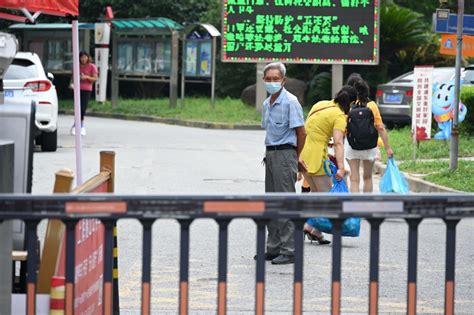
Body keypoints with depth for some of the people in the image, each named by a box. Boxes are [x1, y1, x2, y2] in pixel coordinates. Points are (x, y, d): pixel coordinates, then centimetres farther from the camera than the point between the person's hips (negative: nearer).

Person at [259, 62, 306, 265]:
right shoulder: (266, 104, 14)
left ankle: (289, 250, -6)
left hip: (285, 154, -9)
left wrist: (295, 158, -1)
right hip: (270, 154, 9)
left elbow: (301, 133, -10)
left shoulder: (290, 102, -11)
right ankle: (274, 247, 20)